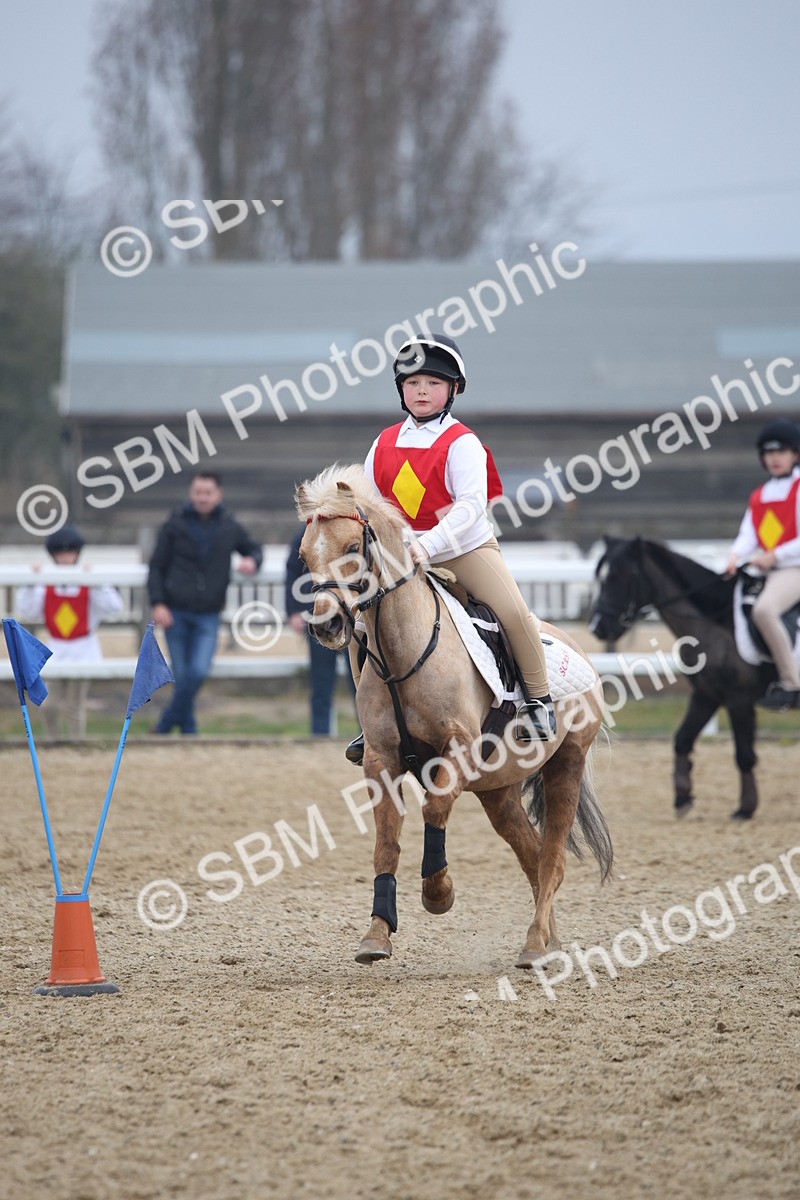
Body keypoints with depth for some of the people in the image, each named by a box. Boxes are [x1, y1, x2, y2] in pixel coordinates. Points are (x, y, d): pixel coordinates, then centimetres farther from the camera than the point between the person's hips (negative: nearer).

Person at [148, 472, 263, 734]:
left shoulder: (229, 528, 7)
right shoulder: (175, 525, 1)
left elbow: (253, 548, 25)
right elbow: (157, 567, 4)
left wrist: (252, 560, 1)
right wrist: (158, 603, -7)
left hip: (208, 615, 1)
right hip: (176, 613, -1)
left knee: (198, 672, -15)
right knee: (182, 676, 0)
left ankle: (164, 727, -2)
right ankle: (188, 730, 16)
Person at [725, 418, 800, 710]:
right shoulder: (758, 497, 17)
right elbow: (748, 535, 7)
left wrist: (774, 556, -18)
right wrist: (736, 556, -14)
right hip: (765, 572, 9)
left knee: (764, 609, -34)